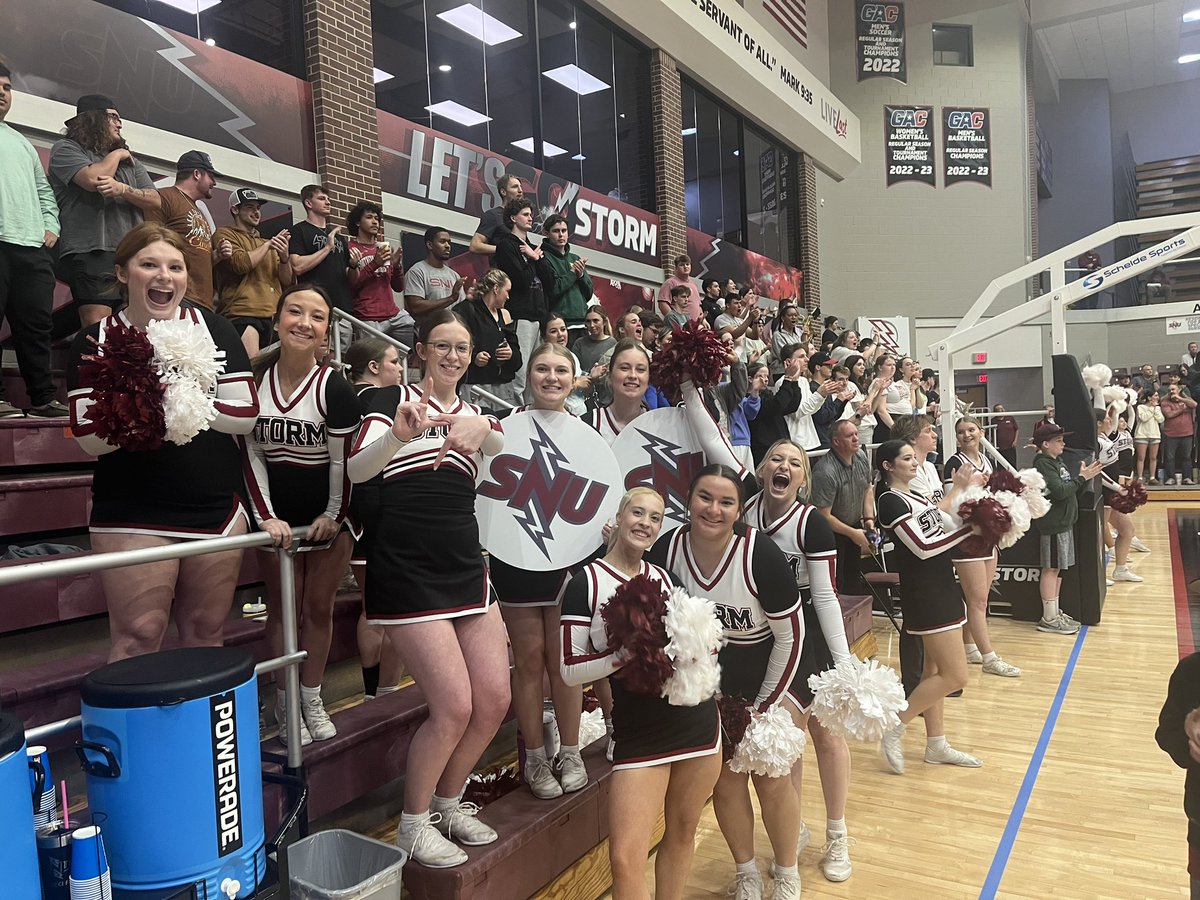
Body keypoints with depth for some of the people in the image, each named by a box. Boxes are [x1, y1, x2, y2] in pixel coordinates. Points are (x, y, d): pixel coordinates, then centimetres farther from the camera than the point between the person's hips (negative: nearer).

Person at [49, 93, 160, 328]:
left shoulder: (129, 160, 25)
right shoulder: (66, 149, 9)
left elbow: (155, 201, 13)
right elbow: (93, 179, -11)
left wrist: (122, 188, -7)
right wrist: (117, 155, 7)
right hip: (90, 252, -5)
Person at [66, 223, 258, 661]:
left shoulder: (214, 329, 2)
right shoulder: (95, 341, 1)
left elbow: (245, 415, -4)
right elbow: (90, 437, -6)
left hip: (217, 509, 2)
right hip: (132, 514, -1)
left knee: (205, 633, 11)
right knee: (137, 639, -3)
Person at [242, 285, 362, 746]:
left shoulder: (335, 387, -15)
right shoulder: (255, 376, -5)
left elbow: (343, 460, -11)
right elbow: (251, 451, -5)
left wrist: (334, 515, -9)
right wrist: (265, 515, -11)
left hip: (328, 514, -2)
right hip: (277, 513, 2)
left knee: (319, 607, 10)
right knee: (283, 607, 10)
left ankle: (312, 699, 25)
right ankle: (285, 705, 22)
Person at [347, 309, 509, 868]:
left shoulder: (478, 412, 15)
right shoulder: (392, 399, 2)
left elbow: (511, 453, -7)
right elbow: (356, 470, -12)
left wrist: (485, 433, -31)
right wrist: (398, 433, -32)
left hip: (465, 564, 6)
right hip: (406, 566, -5)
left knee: (495, 701, 5)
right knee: (455, 707, -9)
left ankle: (447, 802, 29)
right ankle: (413, 824, 15)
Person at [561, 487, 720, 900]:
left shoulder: (666, 579, 6)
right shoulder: (587, 582, -6)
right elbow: (571, 670, -9)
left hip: (698, 720, 4)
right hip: (638, 732, -4)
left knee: (681, 834, 15)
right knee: (625, 857, -9)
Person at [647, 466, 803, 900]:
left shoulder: (761, 555, -27)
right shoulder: (667, 550, -19)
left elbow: (790, 635, -16)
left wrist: (763, 705, -9)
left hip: (764, 677, -2)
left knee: (772, 779, 6)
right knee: (726, 778, 9)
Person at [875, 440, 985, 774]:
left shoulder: (915, 496, 14)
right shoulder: (890, 500, -15)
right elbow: (922, 548, -20)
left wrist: (959, 490, 4)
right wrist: (970, 528, -16)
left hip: (940, 587, 9)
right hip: (924, 593, -9)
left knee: (936, 669, 14)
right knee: (955, 676, -8)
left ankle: (936, 745, 24)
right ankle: (895, 728, 3)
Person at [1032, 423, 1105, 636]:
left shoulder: (1057, 462, 15)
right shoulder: (1043, 464, -14)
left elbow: (1074, 492, 16)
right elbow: (1060, 491, -23)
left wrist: (1086, 476, 1)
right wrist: (1081, 477, -13)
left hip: (1063, 522, 9)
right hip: (1053, 524, -9)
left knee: (1058, 568, 13)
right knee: (1051, 568, -5)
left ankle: (1055, 612, 22)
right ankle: (1049, 619, 1)